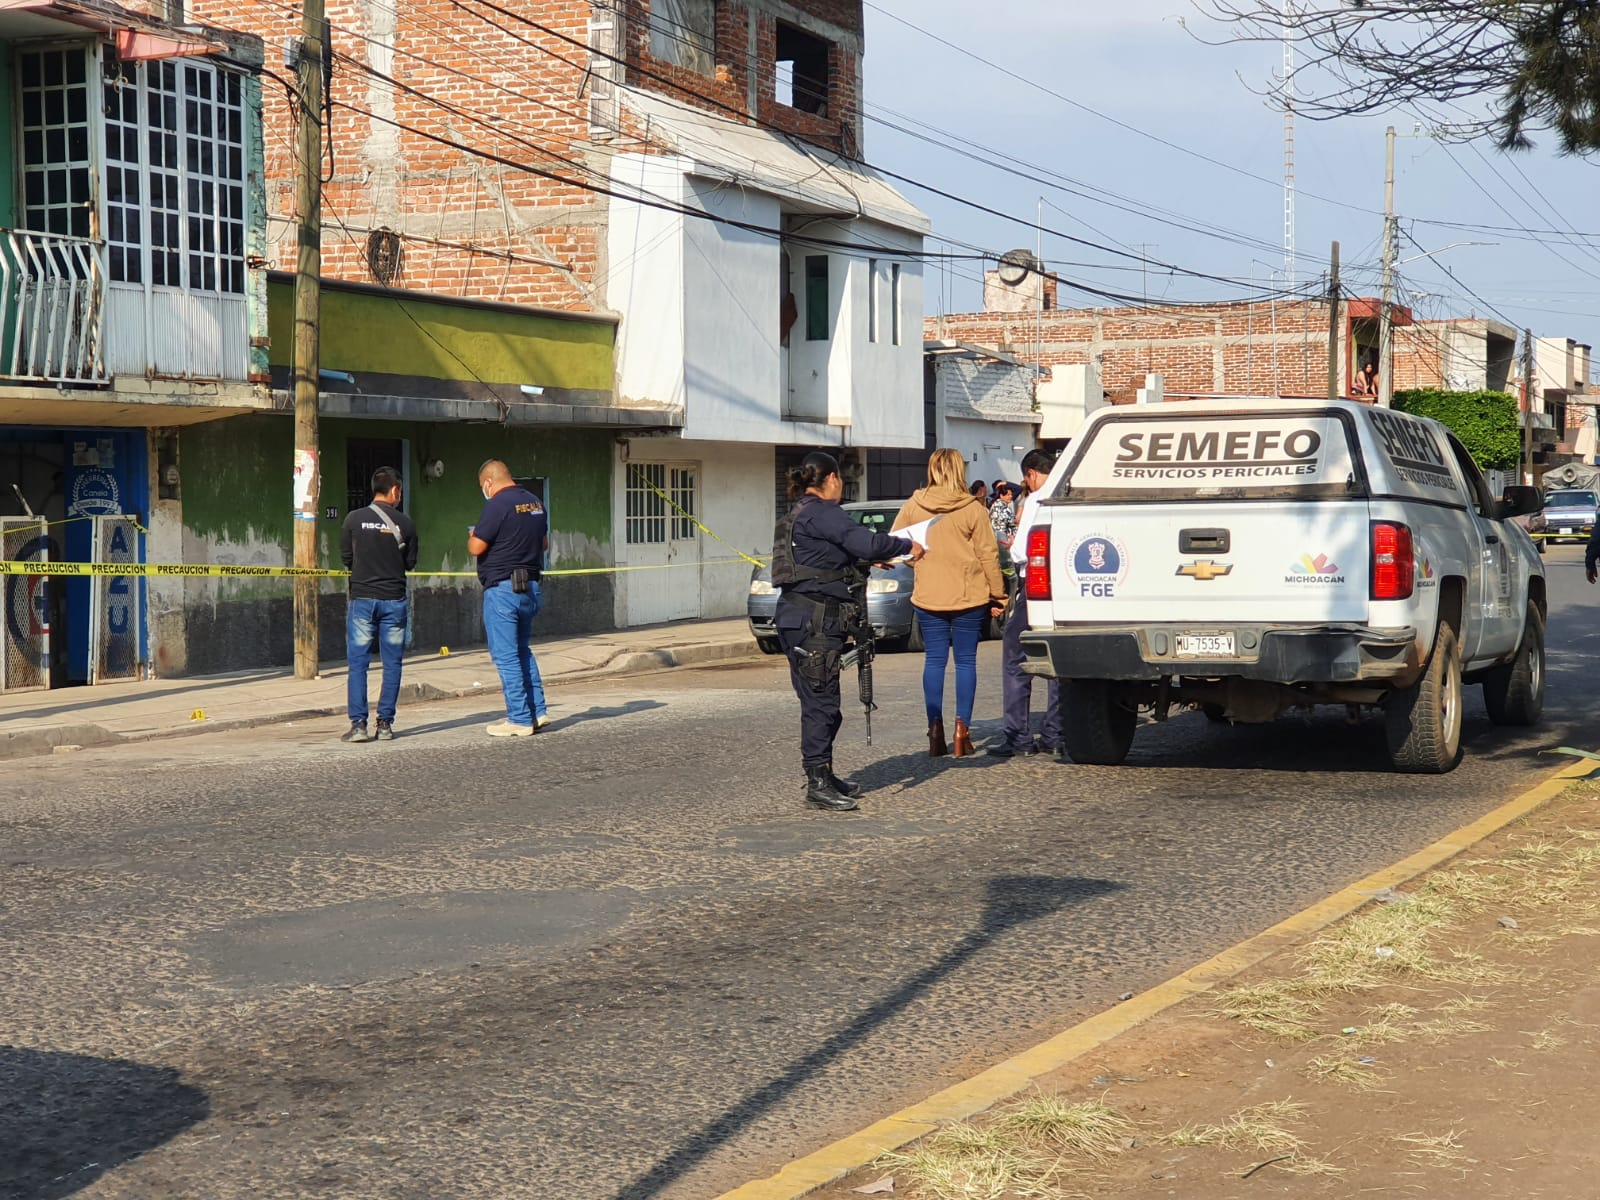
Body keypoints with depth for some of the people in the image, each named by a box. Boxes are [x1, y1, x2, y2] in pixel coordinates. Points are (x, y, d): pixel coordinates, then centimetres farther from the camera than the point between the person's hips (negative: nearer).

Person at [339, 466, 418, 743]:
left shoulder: (354, 519, -4)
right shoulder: (404, 523, -3)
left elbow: (345, 557, 5)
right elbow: (410, 563, 5)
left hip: (362, 598, 0)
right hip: (394, 600, 0)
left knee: (358, 664, 3)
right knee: (392, 664, 8)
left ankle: (358, 724, -3)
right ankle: (385, 723, 7)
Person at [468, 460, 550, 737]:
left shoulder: (497, 505, -14)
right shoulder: (535, 503, 11)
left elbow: (476, 547, -15)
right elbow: (544, 544, 21)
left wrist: (473, 536, 6)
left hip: (503, 589, -8)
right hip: (531, 587, 8)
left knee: (506, 655, -2)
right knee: (522, 650, 19)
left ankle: (520, 719, -1)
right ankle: (537, 711, 17)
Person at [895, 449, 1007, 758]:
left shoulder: (913, 507, -1)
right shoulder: (973, 509, -8)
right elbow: (988, 555, -6)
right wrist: (998, 594, 2)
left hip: (927, 597, 2)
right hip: (969, 597, -2)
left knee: (934, 660, 8)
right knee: (966, 661, 6)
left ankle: (935, 730, 3)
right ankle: (962, 729, 1)